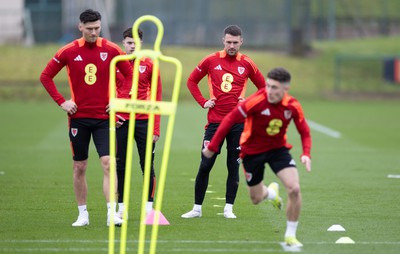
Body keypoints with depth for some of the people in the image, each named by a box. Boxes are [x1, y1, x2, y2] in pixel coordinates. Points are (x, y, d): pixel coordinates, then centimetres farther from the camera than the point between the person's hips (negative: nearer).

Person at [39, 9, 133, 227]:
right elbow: (46, 76, 5)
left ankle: (112, 213, -15)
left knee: (108, 164, -13)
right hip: (78, 117, 1)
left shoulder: (111, 50, -2)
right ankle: (83, 214, 16)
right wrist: (61, 102, -2)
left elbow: (130, 75, 8)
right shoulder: (69, 51, -2)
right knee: (79, 167, 6)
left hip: (103, 117, -1)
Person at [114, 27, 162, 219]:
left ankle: (149, 206, 8)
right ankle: (121, 208, 10)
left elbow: (157, 97, 2)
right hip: (121, 122, 1)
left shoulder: (149, 65, 2)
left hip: (144, 122, -1)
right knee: (120, 166, 3)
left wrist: (156, 129, -3)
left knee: (148, 166, 1)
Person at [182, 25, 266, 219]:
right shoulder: (211, 61, 2)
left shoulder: (246, 64, 4)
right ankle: (197, 208, 7)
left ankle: (229, 208, 11)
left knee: (233, 166, 3)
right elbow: (192, 81, 13)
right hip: (215, 121, 0)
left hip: (238, 123, 0)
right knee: (205, 165, -2)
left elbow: (263, 86, 14)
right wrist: (203, 102, 2)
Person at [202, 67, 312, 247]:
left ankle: (290, 235, 0)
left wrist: (306, 154, -20)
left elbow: (304, 132, -2)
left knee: (294, 189, -19)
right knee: (256, 199, 10)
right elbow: (230, 120, -20)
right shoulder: (257, 101, -27)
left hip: (278, 148, 1)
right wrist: (212, 147, -17)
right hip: (253, 151, -1)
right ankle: (271, 192, 51)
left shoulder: (293, 106, -16)